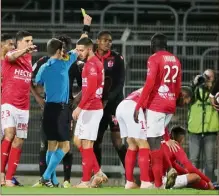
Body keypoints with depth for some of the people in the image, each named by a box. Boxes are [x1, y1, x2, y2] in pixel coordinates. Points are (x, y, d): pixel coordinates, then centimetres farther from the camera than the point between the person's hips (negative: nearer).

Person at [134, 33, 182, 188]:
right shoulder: (175, 60, 14)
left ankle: (158, 183, -9)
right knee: (158, 140, 17)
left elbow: (149, 84, -17)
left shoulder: (154, 59, -7)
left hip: (156, 105, -7)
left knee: (154, 141, -6)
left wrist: (138, 106, -16)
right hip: (170, 106, 7)